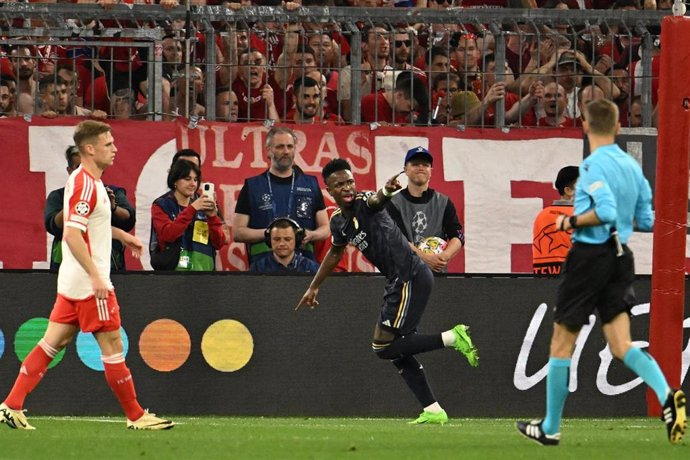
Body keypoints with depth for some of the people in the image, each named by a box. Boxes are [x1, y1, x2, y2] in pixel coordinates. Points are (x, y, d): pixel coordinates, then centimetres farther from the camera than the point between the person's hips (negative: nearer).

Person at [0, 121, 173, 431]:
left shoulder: (85, 180, 14)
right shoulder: (86, 184, -17)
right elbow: (72, 234, -25)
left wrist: (122, 236, 36)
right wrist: (95, 277, -28)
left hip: (72, 283, 10)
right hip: (89, 282, -10)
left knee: (53, 342, 8)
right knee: (112, 345, -2)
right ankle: (135, 416, 6)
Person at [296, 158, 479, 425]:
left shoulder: (365, 204, -13)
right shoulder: (338, 222, 12)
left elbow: (376, 200, -39)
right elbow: (335, 253, 32)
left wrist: (386, 191, -64)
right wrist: (314, 288, 41)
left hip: (411, 278, -9)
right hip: (399, 282, 9)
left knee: (384, 347, -12)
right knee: (397, 351, 10)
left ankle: (453, 338, -10)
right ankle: (433, 411, 14)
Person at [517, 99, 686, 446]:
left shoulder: (594, 165, -14)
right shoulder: (632, 166, 9)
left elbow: (605, 211, -28)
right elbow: (646, 221, 13)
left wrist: (572, 222, -13)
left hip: (589, 255, -7)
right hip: (621, 257, 7)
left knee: (561, 344, 7)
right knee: (622, 346, 1)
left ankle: (550, 427, 15)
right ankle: (667, 396, -26)